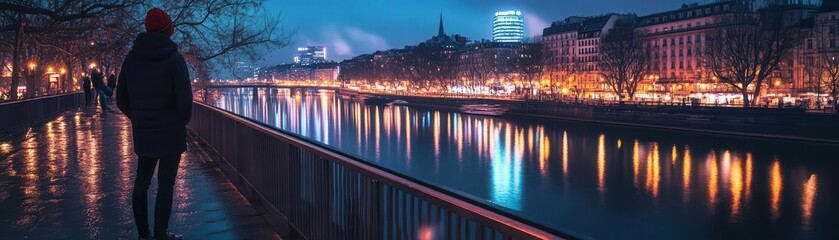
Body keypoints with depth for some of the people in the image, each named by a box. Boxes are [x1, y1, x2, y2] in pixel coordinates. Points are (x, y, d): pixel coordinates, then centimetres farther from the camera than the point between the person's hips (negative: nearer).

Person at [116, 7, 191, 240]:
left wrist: (138, 119, 15)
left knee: (141, 182, 16)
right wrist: (182, 122, 0)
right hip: (170, 133, -4)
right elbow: (184, 99, -16)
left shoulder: (131, 58, 3)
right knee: (165, 185, 2)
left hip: (142, 133, 5)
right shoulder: (174, 58, -10)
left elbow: (121, 100, 5)